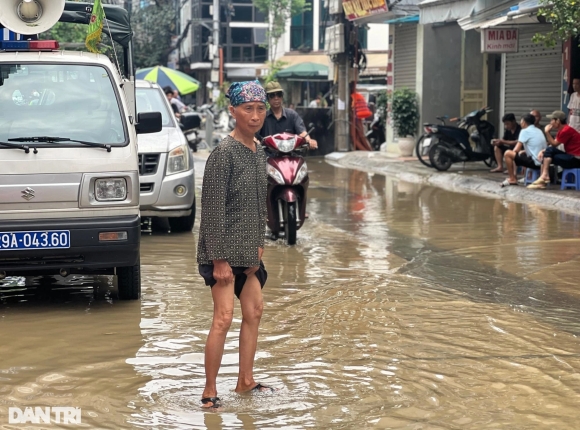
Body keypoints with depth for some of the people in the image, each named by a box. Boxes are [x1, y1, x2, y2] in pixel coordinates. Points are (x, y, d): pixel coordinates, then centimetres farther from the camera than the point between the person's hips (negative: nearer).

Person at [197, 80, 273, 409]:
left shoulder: (259, 153, 7)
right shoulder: (224, 154, -16)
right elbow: (214, 209, -17)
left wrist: (259, 245, 9)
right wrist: (219, 259, -19)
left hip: (248, 249, 8)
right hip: (223, 249, -8)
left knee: (254, 311, 13)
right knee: (224, 318, -10)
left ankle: (246, 381, 26)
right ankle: (210, 392, 0)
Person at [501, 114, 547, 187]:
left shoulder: (525, 131, -7)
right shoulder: (539, 131, 18)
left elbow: (516, 150, -8)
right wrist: (522, 151, 23)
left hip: (535, 162, -9)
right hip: (542, 162, 9)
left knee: (508, 153, -7)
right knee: (521, 153, 30)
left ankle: (512, 179, 2)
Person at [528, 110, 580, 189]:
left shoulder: (566, 130, -18)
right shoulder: (561, 130, 14)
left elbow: (554, 144, -14)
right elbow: (553, 145, 8)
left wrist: (547, 132, -13)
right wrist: (543, 151, -8)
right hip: (571, 157, 10)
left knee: (550, 151, -19)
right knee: (545, 155, 4)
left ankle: (544, 176, -17)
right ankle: (542, 181, -9)